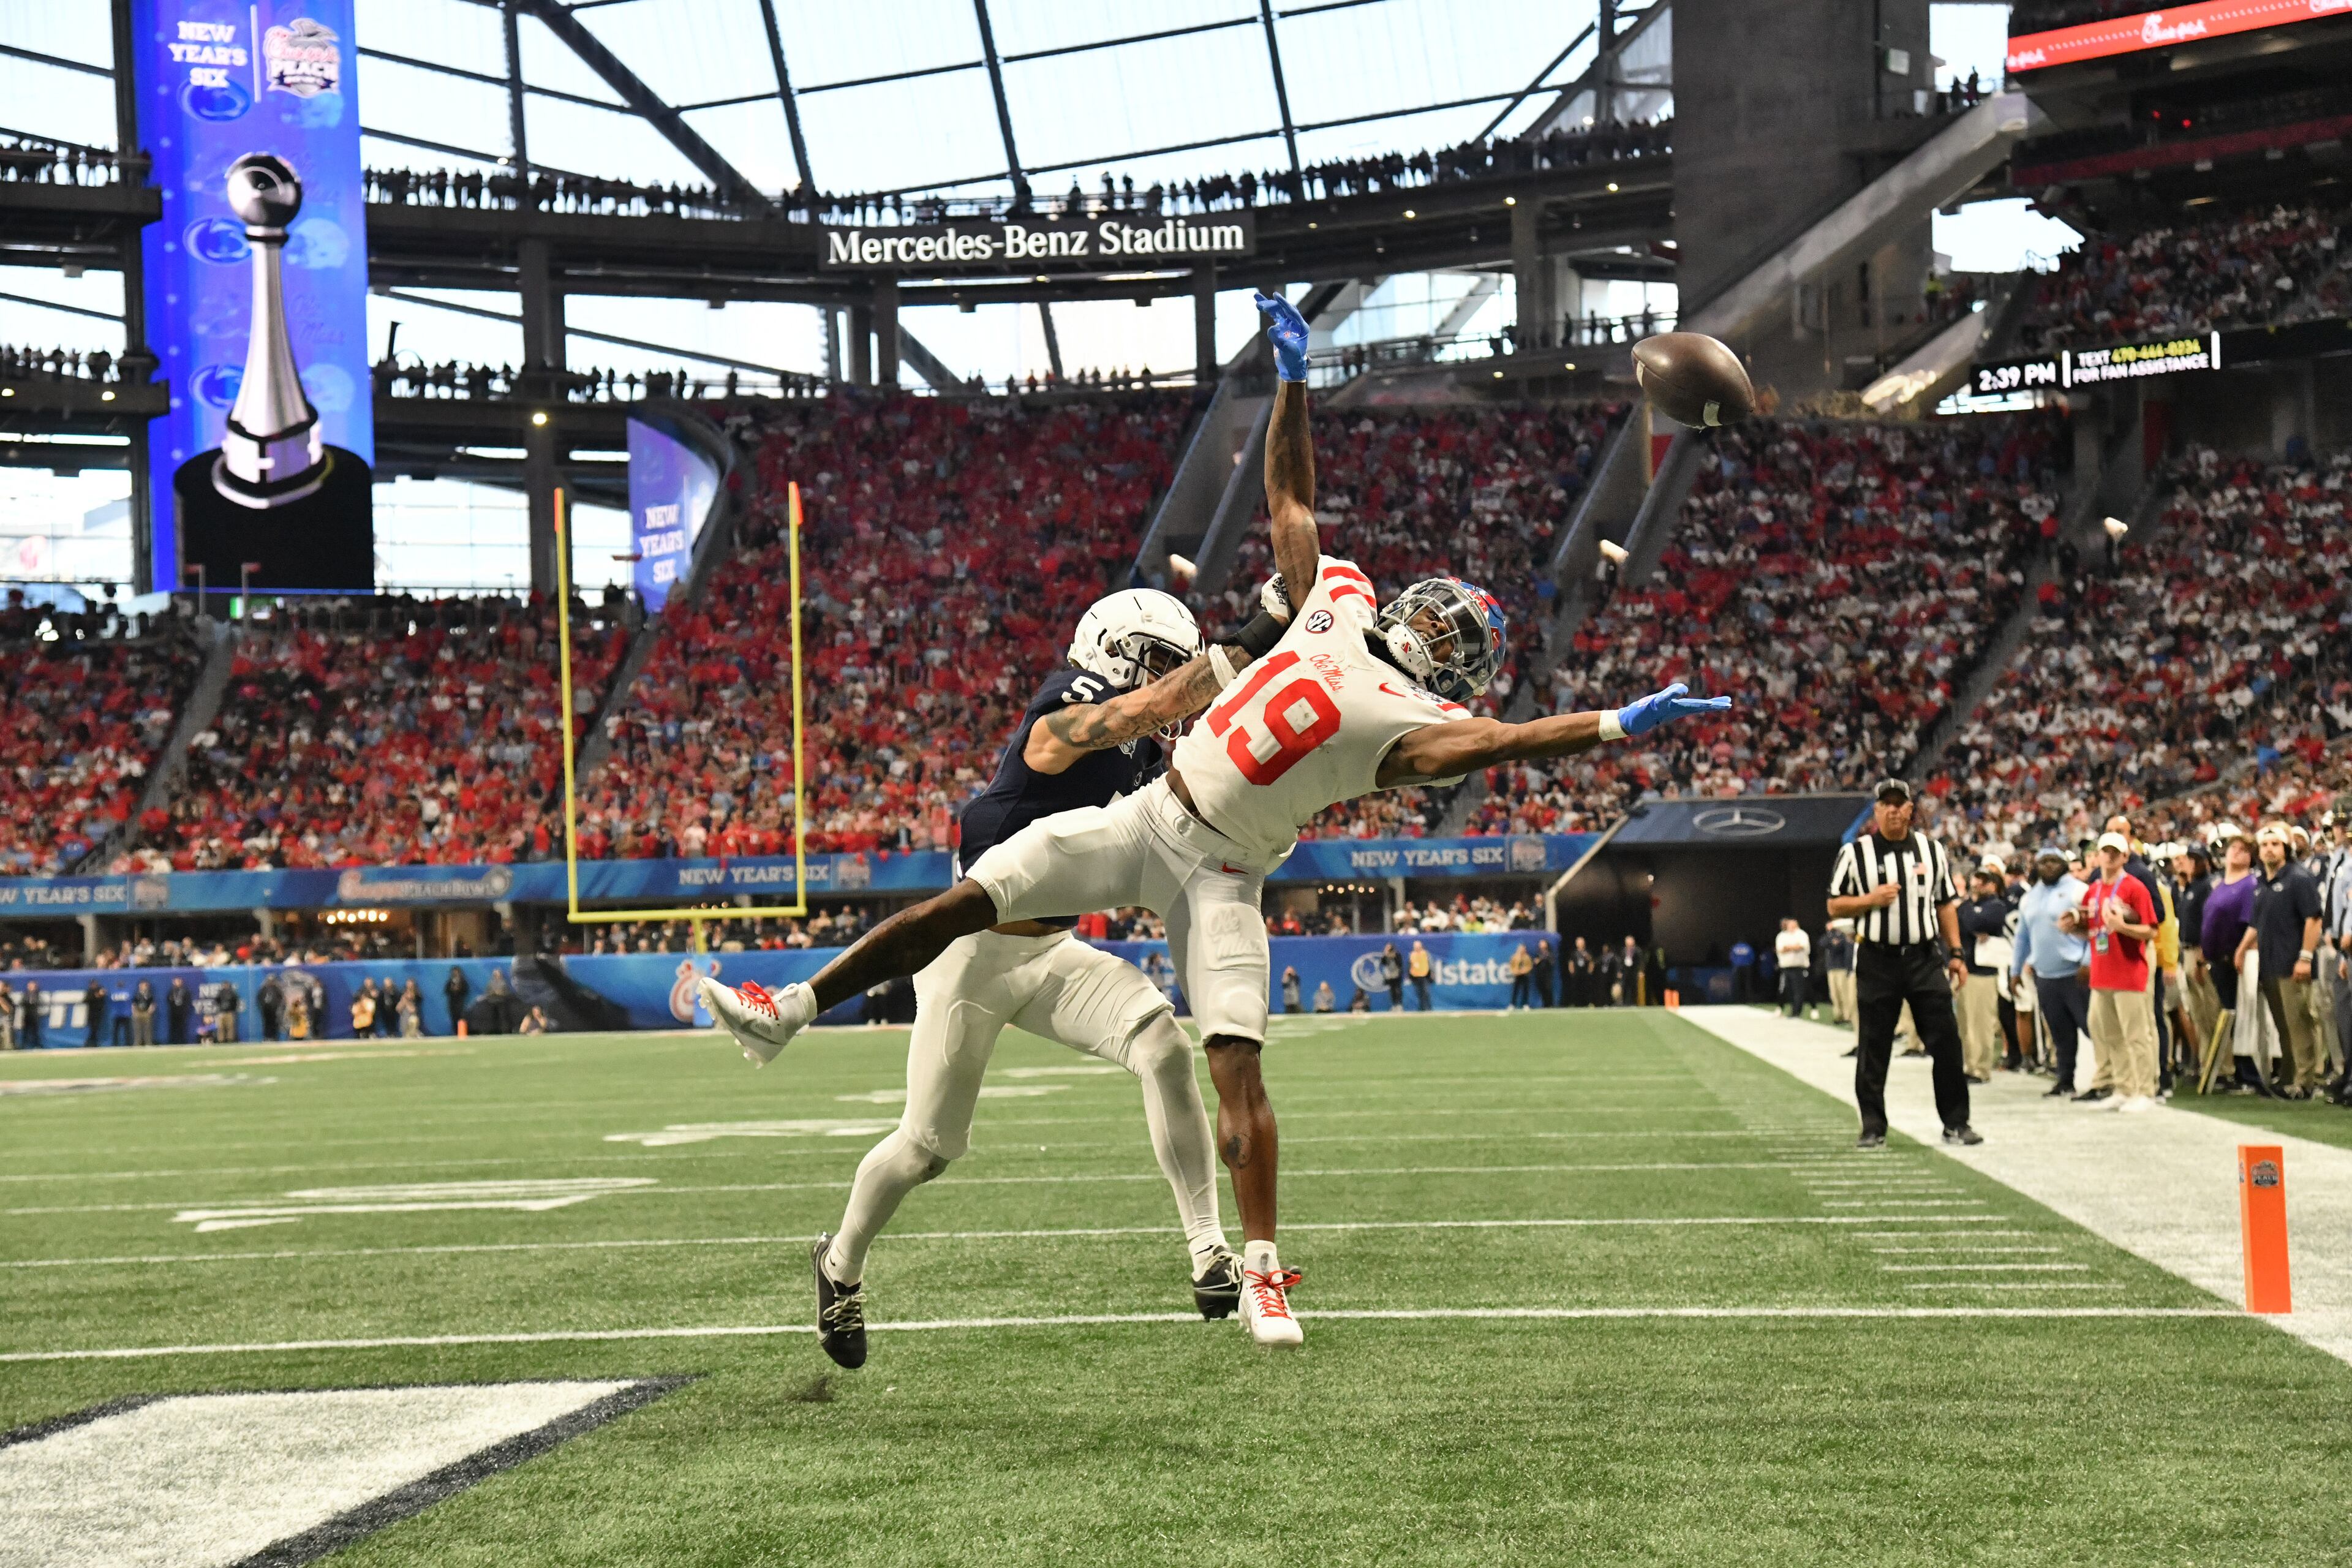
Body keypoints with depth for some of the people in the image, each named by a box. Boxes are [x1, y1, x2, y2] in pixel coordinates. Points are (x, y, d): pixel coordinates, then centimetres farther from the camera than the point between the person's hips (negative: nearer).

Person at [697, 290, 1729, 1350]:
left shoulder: (1416, 724, -8)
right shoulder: (1339, 602, 6)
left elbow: (1507, 739, -24)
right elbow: (1289, 497, 13)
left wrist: (1622, 726, -33)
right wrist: (1293, 377, 13)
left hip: (1218, 873, -4)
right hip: (1143, 818, 4)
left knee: (1237, 1067, -13)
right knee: (966, 902, -1)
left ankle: (1260, 1271, -2)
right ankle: (788, 1014, 8)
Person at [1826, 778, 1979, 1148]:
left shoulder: (1932, 850, 10)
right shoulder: (1855, 853, 1)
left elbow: (1946, 904, 14)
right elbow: (1835, 907, 3)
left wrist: (1955, 954, 7)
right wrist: (1870, 900, -14)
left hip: (1925, 957, 2)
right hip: (1877, 960, -2)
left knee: (1946, 1041, -2)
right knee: (1873, 1048, 1)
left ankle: (1956, 1122, 7)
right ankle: (1873, 1128, 9)